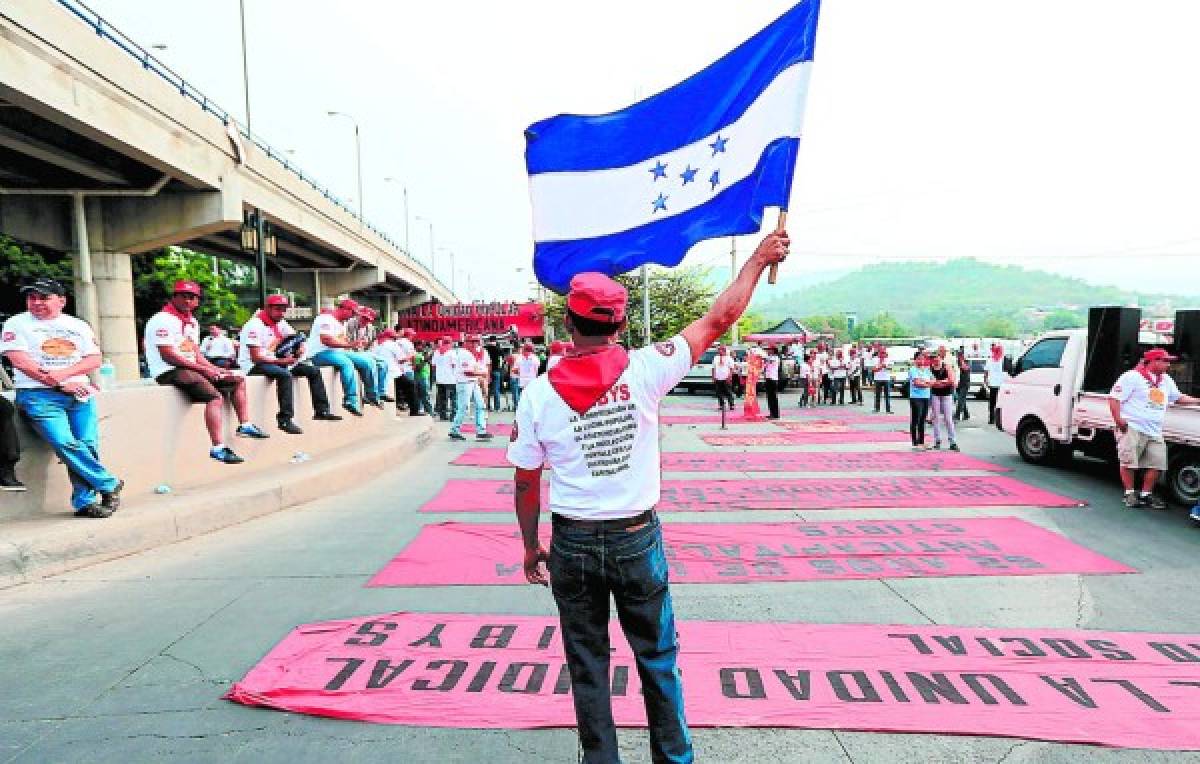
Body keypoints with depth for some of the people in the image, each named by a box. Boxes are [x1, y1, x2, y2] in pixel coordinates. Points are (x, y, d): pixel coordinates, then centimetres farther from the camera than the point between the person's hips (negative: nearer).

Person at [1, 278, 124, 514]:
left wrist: (62, 374, -11)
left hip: (79, 394, 3)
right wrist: (61, 385, -11)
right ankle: (109, 484, -9)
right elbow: (21, 362, -3)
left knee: (88, 444, -12)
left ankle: (84, 501, -4)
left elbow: (94, 360, 8)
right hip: (39, 396, -2)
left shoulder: (79, 326, 17)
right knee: (65, 444, -20)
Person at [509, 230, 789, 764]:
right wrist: (759, 259, 9)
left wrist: (530, 548, 13)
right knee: (657, 658, 19)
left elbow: (525, 484, -2)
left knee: (587, 665, 17)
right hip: (637, 539, 0)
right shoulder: (644, 370, -14)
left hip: (571, 544, 0)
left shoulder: (538, 395, -10)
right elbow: (718, 320, -4)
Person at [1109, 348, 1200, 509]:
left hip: (1154, 432, 8)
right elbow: (1114, 398, -12)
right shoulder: (1132, 376, -8)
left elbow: (1178, 397, 34)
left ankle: (1146, 494, 15)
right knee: (1128, 462, -6)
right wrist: (1118, 419, -18)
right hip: (1132, 428, -8)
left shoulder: (1166, 380, 18)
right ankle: (1129, 494, 5)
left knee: (1156, 464, 4)